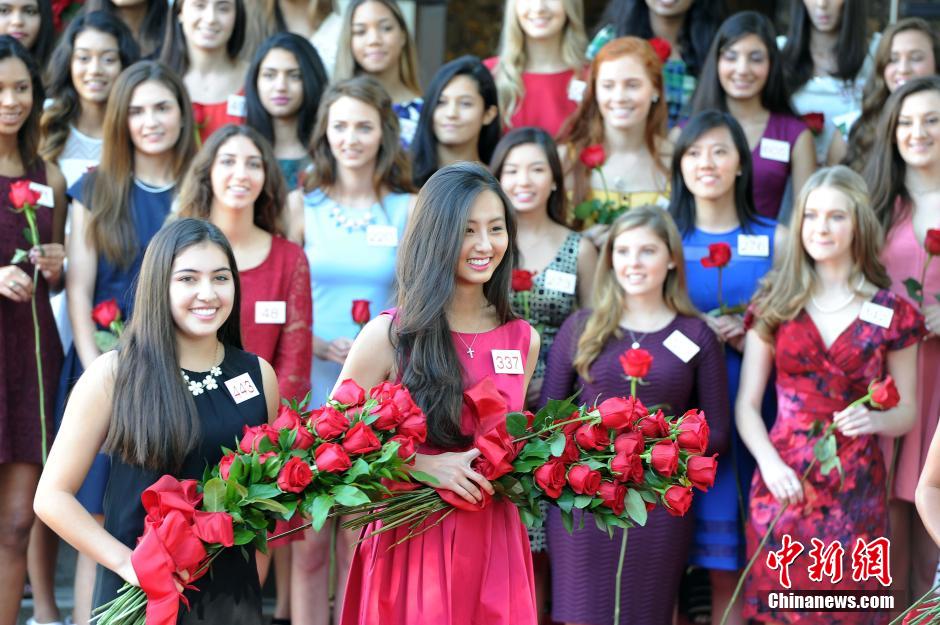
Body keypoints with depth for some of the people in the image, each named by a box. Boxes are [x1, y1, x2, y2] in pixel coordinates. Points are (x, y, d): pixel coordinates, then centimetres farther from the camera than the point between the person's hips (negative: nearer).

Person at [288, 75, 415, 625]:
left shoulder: (409, 210, 4)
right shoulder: (302, 208, 4)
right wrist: (322, 347, -12)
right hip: (311, 391, 0)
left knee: (362, 540, 3)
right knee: (309, 540, 2)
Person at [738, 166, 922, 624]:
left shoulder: (892, 314, 1)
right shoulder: (774, 303, 4)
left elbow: (908, 411, 8)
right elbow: (747, 403, 3)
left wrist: (875, 420, -15)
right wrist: (769, 462, -14)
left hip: (855, 491, -1)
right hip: (784, 484, 1)